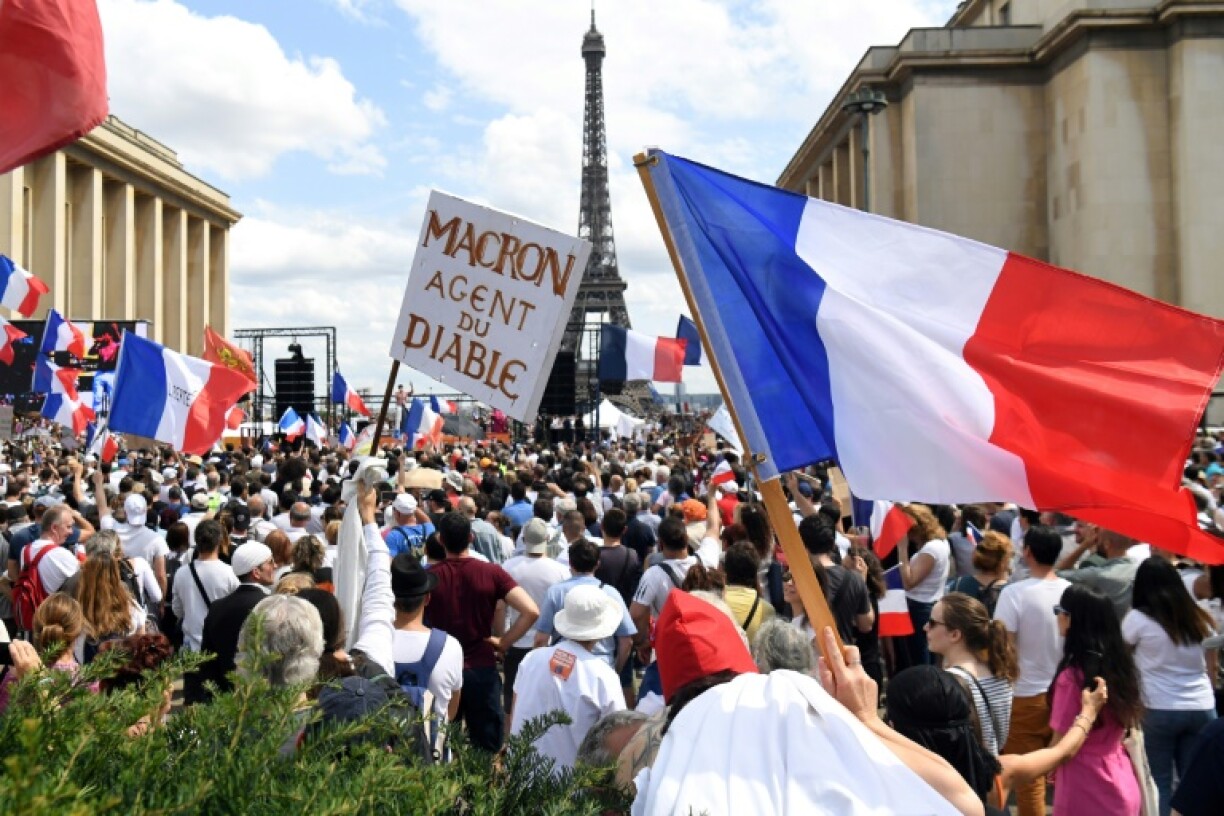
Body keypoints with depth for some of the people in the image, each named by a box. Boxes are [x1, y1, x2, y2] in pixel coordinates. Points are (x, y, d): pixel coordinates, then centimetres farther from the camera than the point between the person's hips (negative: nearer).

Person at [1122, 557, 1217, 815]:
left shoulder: (1138, 618, -8)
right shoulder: (1197, 616, 5)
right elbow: (1209, 665, 13)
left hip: (1159, 709, -4)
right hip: (1202, 708, 4)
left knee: (1159, 782, 5)